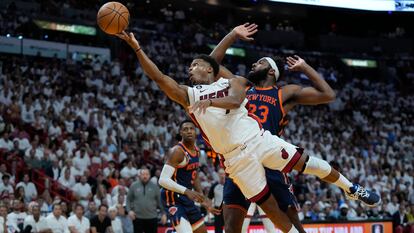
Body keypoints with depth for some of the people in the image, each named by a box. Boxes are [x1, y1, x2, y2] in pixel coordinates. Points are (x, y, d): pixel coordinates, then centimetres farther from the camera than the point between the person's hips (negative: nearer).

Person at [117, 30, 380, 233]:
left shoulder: (233, 82, 10)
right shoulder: (188, 95, 12)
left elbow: (234, 101, -13)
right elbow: (157, 76, 1)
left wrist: (210, 102, -31)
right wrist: (136, 47, -8)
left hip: (259, 140, -1)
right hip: (237, 158, 1)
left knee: (308, 164, -4)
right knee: (268, 205, 0)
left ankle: (352, 189, 16)